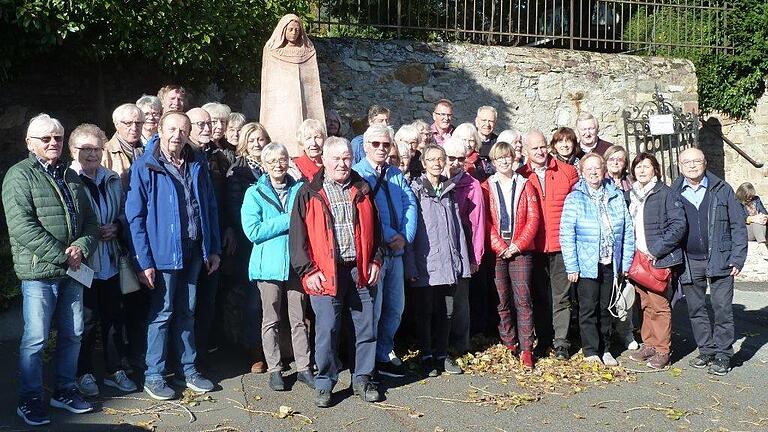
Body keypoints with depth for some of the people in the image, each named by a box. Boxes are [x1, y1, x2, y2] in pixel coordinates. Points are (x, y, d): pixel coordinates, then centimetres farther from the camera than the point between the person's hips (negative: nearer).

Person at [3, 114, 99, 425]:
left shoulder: (71, 177, 15)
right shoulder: (20, 175, -5)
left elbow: (90, 221, 14)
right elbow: (22, 227, -15)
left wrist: (82, 247, -7)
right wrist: (62, 256, -17)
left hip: (72, 271, 6)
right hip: (39, 272, -6)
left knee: (72, 335, 13)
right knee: (35, 339, 0)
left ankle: (65, 390, 28)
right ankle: (30, 400, 15)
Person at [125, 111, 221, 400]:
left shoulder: (197, 164, 6)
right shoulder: (145, 167, -9)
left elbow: (210, 207, 11)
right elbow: (135, 217, -10)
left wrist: (213, 249, 8)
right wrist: (144, 260, -14)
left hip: (194, 250, 5)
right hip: (163, 252, -5)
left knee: (186, 312, 14)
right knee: (162, 314, 3)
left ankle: (186, 369, 26)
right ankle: (153, 376, 16)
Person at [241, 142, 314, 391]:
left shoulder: (300, 190, 6)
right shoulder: (255, 193, 0)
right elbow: (253, 231, -11)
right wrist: (288, 220, -13)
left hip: (296, 263, 2)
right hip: (269, 265, -1)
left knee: (299, 319, 8)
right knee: (271, 321, 8)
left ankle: (303, 367, 19)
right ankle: (274, 369, 20)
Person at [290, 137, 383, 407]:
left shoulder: (362, 190, 11)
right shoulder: (309, 194, 1)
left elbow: (375, 229, 15)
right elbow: (297, 235, -1)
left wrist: (375, 261, 7)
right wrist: (307, 271, -7)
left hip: (360, 270, 3)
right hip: (325, 273, -3)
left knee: (366, 327, 8)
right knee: (327, 330, -1)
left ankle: (362, 379, 23)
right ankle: (324, 384, 15)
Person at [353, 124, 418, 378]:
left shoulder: (396, 174, 14)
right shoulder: (357, 173, -6)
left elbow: (410, 204, 6)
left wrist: (405, 236, -8)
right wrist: (389, 237, -17)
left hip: (396, 250, 7)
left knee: (396, 307, 14)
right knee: (373, 308, 0)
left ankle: (386, 352, 29)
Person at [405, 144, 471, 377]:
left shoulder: (449, 190, 13)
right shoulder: (415, 190, -3)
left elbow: (458, 227, 14)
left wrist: (463, 260, 10)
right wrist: (411, 266, -12)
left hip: (449, 263, 5)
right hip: (425, 264, -5)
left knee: (446, 312, 10)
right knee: (426, 312, 4)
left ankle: (442, 354, 22)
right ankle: (426, 357, 16)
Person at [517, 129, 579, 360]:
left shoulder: (567, 172, 4)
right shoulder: (520, 177, 4)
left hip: (561, 245, -1)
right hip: (533, 246, 1)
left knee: (560, 295, 2)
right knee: (539, 295, 10)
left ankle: (561, 341, 11)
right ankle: (543, 339, 21)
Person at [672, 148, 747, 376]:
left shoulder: (721, 190, 2)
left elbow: (738, 225, 2)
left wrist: (738, 258, -6)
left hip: (719, 260, -2)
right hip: (688, 262, 2)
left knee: (722, 308, 0)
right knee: (696, 310, 9)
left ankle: (723, 354, 10)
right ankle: (706, 350, 21)